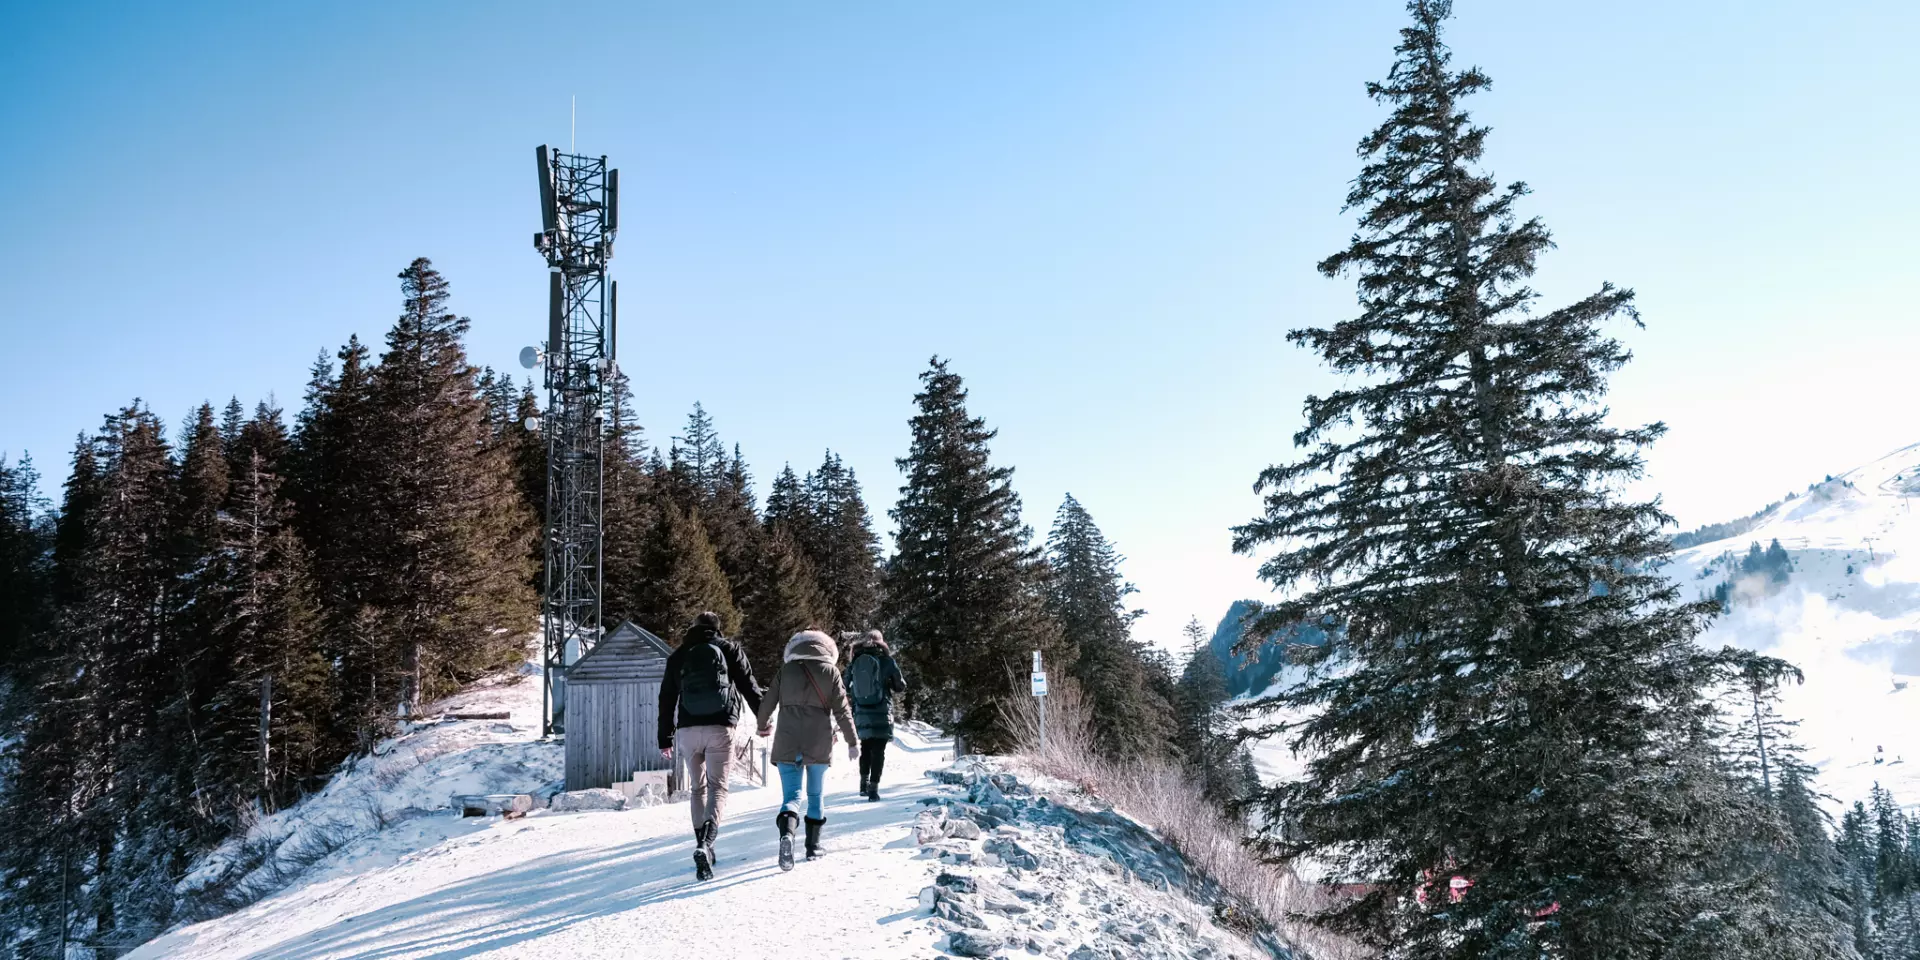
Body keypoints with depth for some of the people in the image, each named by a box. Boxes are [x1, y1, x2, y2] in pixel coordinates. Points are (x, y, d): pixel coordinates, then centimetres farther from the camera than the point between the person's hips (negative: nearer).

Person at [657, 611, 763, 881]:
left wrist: (665, 738, 18)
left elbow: (667, 699, 14)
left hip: (687, 729, 2)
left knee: (698, 787, 17)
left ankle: (703, 845, 19)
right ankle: (705, 843, -24)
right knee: (718, 786, -3)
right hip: (720, 727, -2)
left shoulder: (678, 655, 13)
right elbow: (749, 686, 5)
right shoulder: (729, 648, 6)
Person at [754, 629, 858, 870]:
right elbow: (842, 710, 1)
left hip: (788, 744, 0)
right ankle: (813, 846, 21)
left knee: (792, 794, 0)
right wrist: (852, 741, 9)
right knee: (816, 794, 16)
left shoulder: (786, 670, 4)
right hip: (819, 744, 0)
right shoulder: (830, 671, 1)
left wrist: (763, 726, 27)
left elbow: (768, 703, 7)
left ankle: (786, 832, -28)